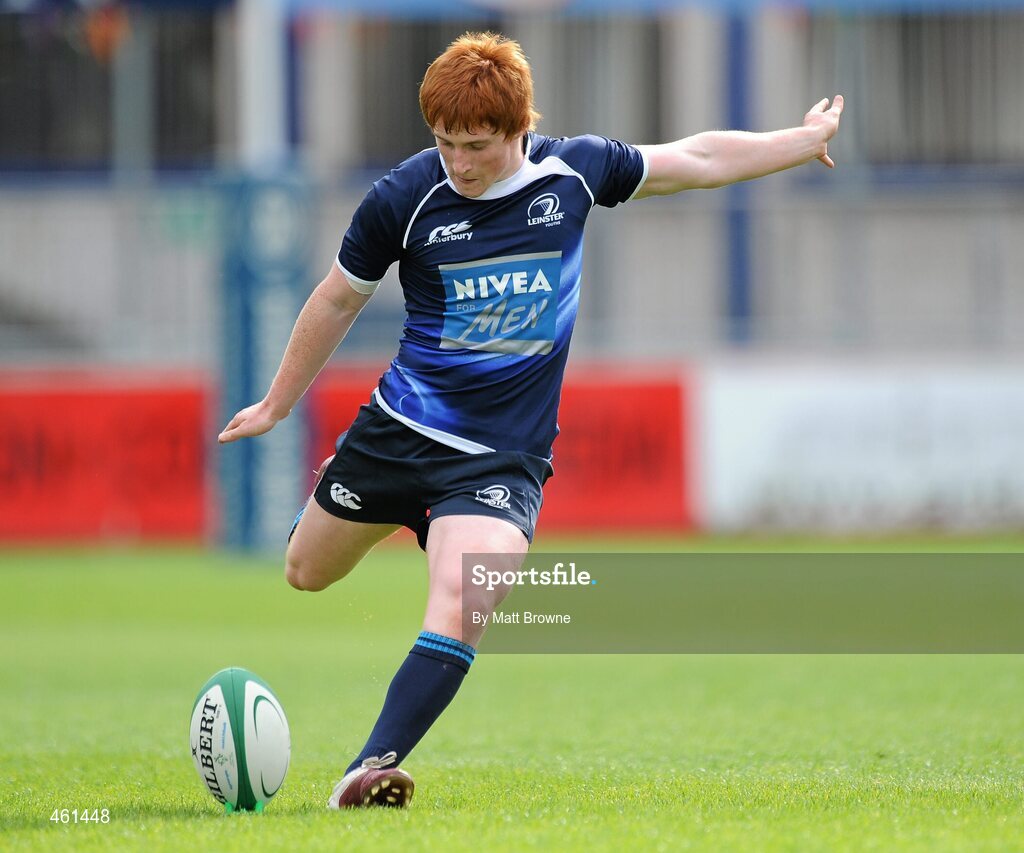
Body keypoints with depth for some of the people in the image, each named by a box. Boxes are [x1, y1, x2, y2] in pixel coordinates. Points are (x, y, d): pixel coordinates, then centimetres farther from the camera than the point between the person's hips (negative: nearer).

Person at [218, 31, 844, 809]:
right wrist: (277, 404, 15)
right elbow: (338, 301, 5)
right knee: (307, 572, 18)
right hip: (400, 428, 1)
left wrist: (807, 139, 19)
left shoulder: (575, 173, -6)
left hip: (504, 455, -1)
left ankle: (374, 769, -25)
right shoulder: (404, 198, -11)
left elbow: (696, 160, 11)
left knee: (461, 609, -24)